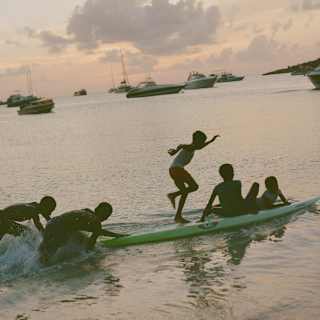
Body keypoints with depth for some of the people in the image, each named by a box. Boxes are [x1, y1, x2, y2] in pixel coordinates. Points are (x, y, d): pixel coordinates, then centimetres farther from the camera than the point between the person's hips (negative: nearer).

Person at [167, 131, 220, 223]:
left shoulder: (193, 147, 22)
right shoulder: (190, 147, -8)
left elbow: (199, 147, 43)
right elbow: (182, 146, -27)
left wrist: (211, 140, 47)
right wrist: (176, 150, -49)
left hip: (173, 170, 10)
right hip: (177, 168, -10)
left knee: (185, 192, 14)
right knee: (194, 186, -13)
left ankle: (178, 216, 8)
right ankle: (173, 195, -15)